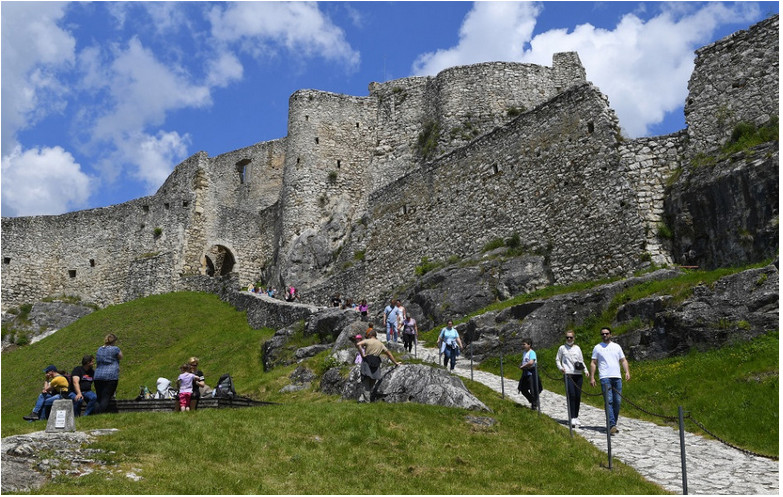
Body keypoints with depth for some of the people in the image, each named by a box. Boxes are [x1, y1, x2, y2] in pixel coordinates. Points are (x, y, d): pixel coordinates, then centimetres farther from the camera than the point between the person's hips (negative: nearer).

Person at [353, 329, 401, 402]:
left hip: (367, 362, -3)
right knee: (372, 383, 11)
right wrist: (395, 363, 27)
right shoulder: (380, 344, 17)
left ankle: (366, 399, -5)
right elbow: (389, 354, 20)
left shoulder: (367, 341, 3)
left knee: (366, 382, 0)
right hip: (376, 364, 3)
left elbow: (358, 344, -17)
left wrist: (362, 354, -9)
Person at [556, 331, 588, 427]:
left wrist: (586, 370, 5)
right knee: (571, 396, -14)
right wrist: (560, 367, -5)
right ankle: (572, 418, -14)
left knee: (578, 396, 3)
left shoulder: (577, 348, 15)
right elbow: (557, 360, 13)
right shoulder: (562, 348, 8)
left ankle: (576, 417, 16)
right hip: (568, 375, -3)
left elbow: (582, 361, 19)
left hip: (578, 375, 3)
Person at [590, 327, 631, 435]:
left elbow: (623, 360, 15)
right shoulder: (597, 348, 9)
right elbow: (593, 363, 8)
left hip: (617, 377, 3)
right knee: (609, 401, -12)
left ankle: (614, 424, 12)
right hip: (605, 378, -3)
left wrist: (627, 371, -2)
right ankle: (612, 425, -17)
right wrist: (592, 377, -1)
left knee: (617, 402, 2)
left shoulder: (617, 347, 17)